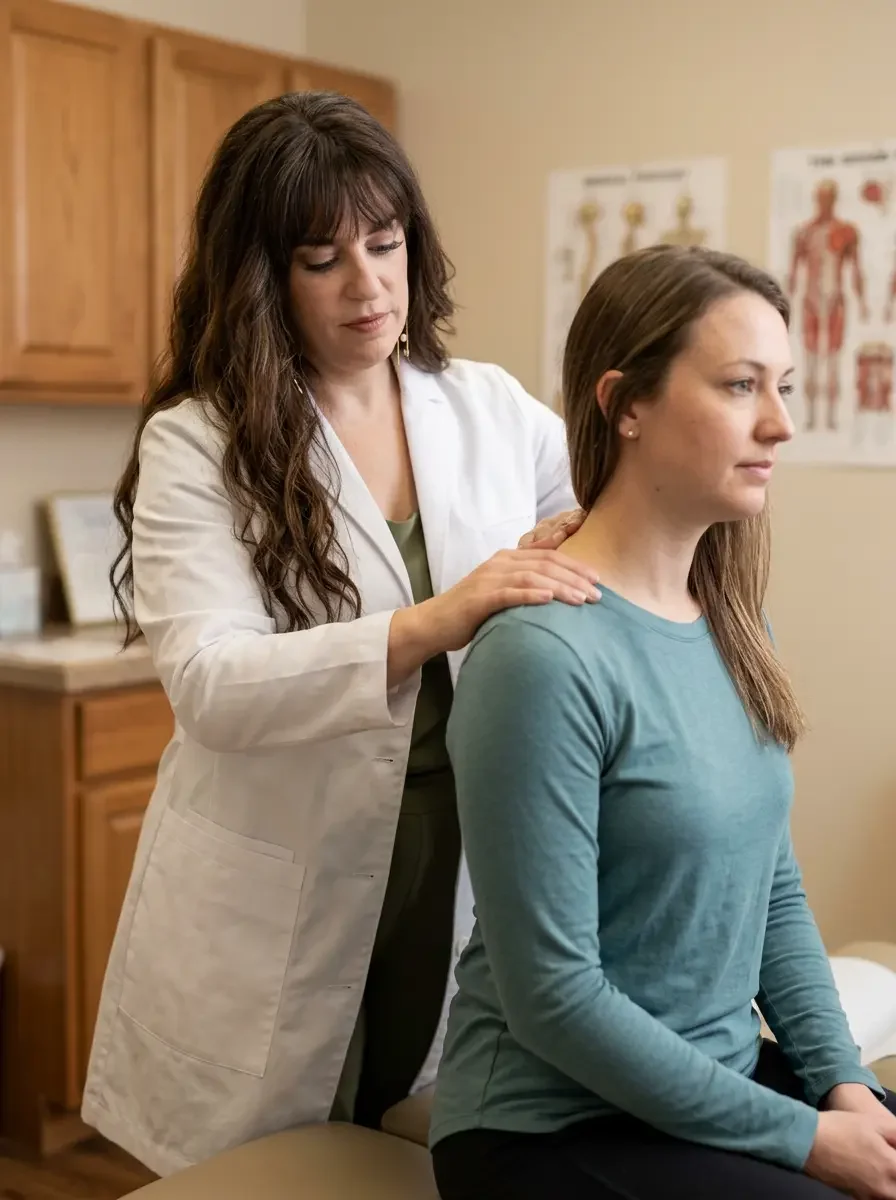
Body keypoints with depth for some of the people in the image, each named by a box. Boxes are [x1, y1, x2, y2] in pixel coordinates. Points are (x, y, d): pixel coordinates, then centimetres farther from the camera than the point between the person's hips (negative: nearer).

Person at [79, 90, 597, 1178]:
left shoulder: (492, 410, 4)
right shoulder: (197, 445, -8)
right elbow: (209, 682, -20)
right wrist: (433, 624, -33)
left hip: (460, 887, 3)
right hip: (278, 910, -3)